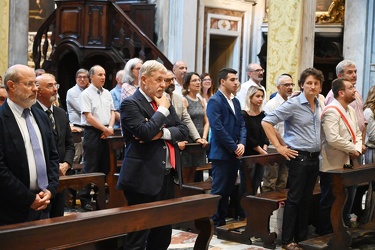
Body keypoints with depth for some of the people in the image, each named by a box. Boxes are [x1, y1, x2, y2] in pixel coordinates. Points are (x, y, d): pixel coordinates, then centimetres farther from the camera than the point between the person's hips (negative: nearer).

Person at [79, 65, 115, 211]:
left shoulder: (107, 94, 13)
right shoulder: (86, 94, -7)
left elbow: (112, 112, 15)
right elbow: (89, 117, -13)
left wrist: (110, 127, -3)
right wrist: (105, 129, -12)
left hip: (106, 134, 6)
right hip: (92, 133, -6)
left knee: (105, 166, 10)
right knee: (90, 167, -4)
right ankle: (85, 199, 3)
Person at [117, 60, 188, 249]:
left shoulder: (165, 102, 15)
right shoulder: (130, 104, -9)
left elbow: (183, 131, 8)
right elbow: (145, 132, -23)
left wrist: (162, 133, -10)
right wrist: (162, 110, -10)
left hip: (166, 177, 8)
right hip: (144, 179, -8)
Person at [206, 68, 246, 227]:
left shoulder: (235, 101, 15)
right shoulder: (214, 101, -10)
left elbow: (241, 124, 13)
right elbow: (218, 128, -18)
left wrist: (242, 144, -4)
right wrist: (234, 147, -15)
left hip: (235, 153, 8)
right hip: (221, 153, -7)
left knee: (228, 189, 11)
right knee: (219, 190, -2)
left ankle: (223, 221, 20)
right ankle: (214, 223, 6)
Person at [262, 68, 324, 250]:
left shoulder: (319, 105, 10)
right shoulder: (293, 104, -11)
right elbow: (266, 122, -14)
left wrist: (319, 147, 14)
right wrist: (279, 147, -14)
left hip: (314, 158, 6)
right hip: (299, 157, -6)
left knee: (306, 199, 12)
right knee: (294, 199, -3)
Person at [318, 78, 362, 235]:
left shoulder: (350, 110, 11)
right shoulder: (331, 111, -19)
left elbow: (357, 133, 15)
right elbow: (333, 139, -28)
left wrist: (358, 149, -5)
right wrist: (352, 149, -16)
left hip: (346, 163, 9)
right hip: (332, 165, -9)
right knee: (329, 202, 3)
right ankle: (324, 234, 15)